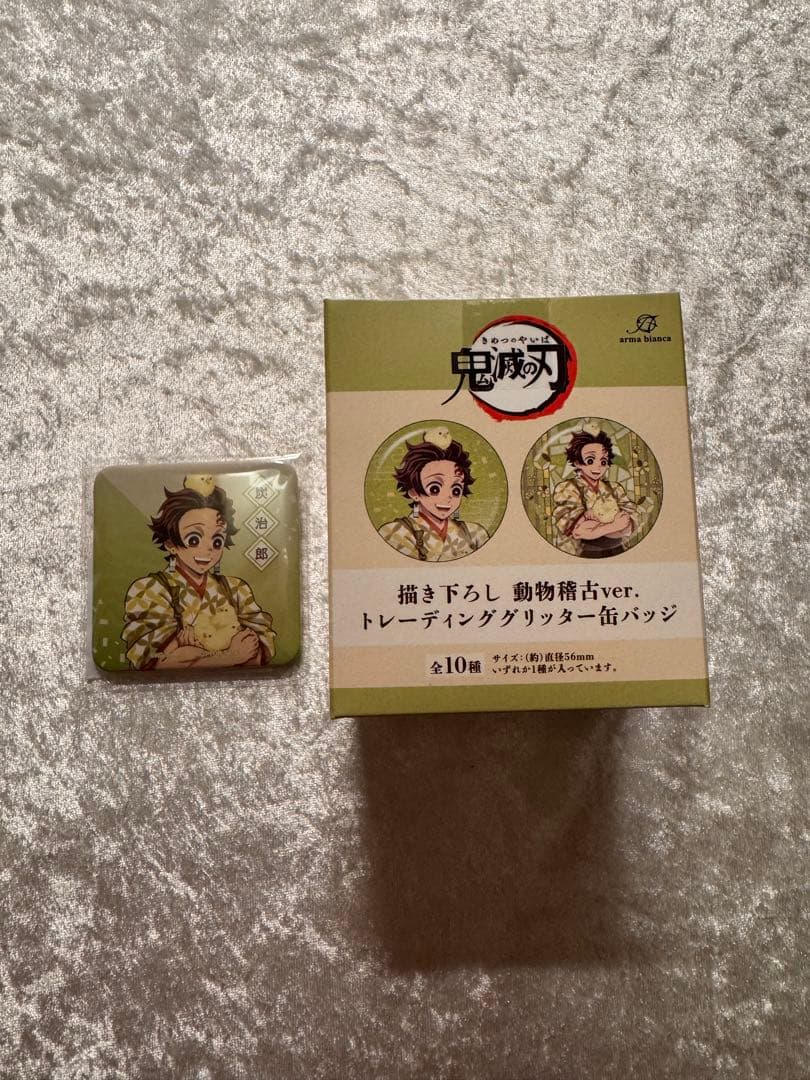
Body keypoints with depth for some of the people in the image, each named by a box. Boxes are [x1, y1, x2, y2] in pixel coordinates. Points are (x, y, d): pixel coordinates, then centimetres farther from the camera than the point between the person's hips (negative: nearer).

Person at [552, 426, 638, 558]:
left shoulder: (615, 489, 10)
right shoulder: (567, 489, -1)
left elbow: (631, 524, -4)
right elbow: (578, 529, -14)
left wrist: (599, 530, -17)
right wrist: (616, 525, -10)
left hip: (614, 555, 4)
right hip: (579, 555, -4)